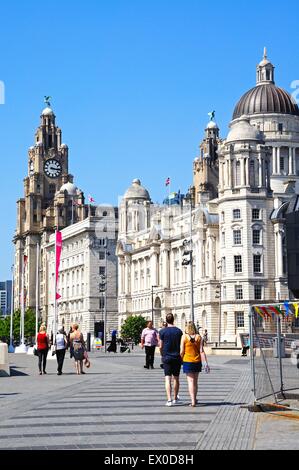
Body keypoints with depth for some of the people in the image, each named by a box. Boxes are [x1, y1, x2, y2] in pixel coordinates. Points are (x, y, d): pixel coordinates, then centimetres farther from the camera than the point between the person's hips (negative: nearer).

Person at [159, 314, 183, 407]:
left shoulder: (162, 331, -6)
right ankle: (175, 399, 25)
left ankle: (169, 400, -14)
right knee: (176, 378, 14)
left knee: (168, 379, -3)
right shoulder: (179, 331, -1)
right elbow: (181, 345, 4)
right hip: (177, 357, 2)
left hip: (167, 357, -2)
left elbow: (161, 347, -4)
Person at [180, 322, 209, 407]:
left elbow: (182, 351, -7)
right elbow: (201, 351, -3)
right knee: (195, 381, 17)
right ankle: (194, 399, 31)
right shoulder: (199, 337, 1)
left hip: (187, 361, -3)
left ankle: (193, 401, -14)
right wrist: (205, 363, -2)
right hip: (197, 361, 3)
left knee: (191, 381, -3)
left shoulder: (184, 337, -6)